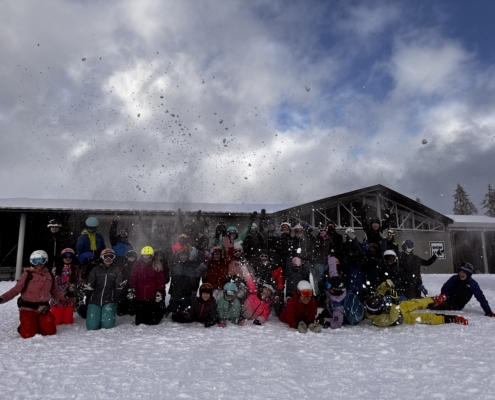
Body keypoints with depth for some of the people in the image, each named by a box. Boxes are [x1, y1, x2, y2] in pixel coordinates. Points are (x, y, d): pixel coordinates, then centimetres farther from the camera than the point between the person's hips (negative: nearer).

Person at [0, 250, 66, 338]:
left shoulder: (49, 275, 5)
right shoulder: (28, 274, -7)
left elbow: (54, 292, 10)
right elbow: (16, 289, -9)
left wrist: (65, 295, -6)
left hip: (43, 309, 3)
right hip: (28, 308, -3)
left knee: (50, 331, -4)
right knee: (28, 334, -11)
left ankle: (38, 323, 26)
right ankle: (24, 326, 24)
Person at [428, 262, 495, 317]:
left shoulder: (473, 284, -7)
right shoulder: (454, 278, -1)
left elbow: (481, 297, -5)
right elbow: (445, 288, 1)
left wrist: (488, 311, -12)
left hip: (455, 307, -3)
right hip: (447, 301, 3)